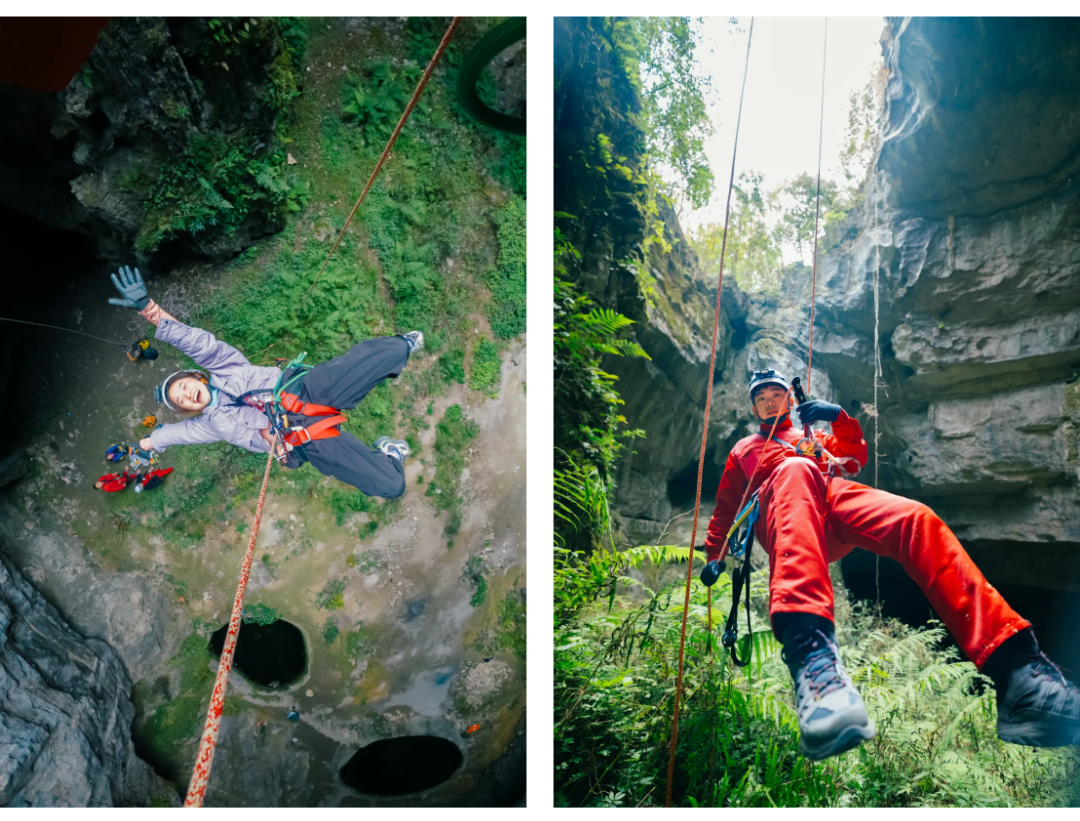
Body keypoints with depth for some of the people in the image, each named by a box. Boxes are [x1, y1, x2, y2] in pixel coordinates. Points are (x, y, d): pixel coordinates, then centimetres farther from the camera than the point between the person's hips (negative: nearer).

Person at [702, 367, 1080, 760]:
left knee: (917, 518, -29)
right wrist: (713, 557, 18)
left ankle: (1016, 670, -43)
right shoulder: (743, 449, 38)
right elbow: (724, 510, 32)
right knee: (795, 469, -41)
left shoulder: (814, 435, 42)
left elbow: (856, 456, 25)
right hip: (779, 506, -3)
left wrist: (840, 418, 6)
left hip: (837, 495, 4)